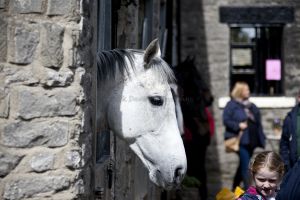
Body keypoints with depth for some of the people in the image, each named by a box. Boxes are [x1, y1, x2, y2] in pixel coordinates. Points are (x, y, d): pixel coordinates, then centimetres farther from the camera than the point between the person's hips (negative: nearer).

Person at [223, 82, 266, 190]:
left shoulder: (252, 106, 18)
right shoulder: (232, 105, -2)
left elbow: (258, 123, 19)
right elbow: (226, 120, -9)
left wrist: (261, 138, 13)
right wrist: (238, 125, -20)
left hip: (251, 141, 7)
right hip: (241, 140, -7)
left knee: (243, 165, 14)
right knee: (245, 165, -14)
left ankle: (235, 188, 26)